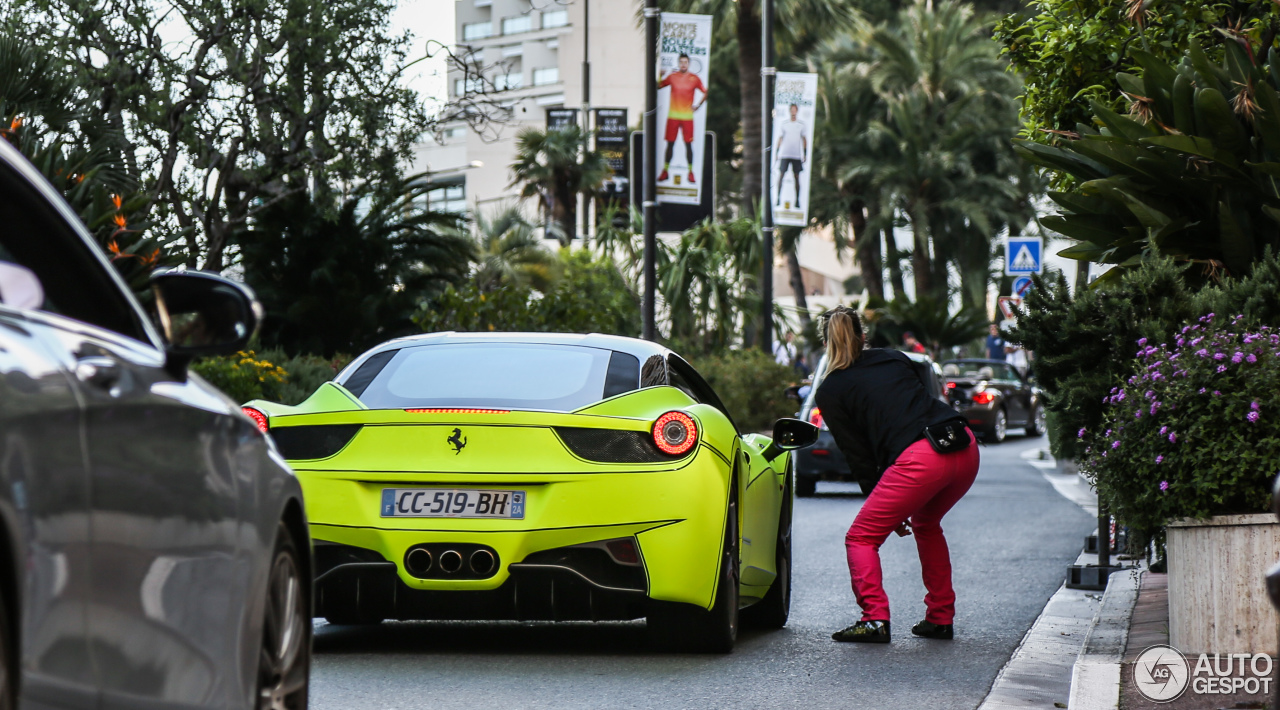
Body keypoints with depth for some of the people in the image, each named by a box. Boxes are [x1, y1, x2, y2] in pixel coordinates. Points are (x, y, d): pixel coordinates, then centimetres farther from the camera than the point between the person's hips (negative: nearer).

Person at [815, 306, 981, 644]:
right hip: (966, 450, 6)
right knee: (925, 524, 30)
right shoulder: (894, 359, 25)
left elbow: (858, 455, 10)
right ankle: (940, 618, 28)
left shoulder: (830, 392, 11)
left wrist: (886, 505, 17)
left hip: (919, 459, -6)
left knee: (861, 537, 9)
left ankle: (875, 619, -8)